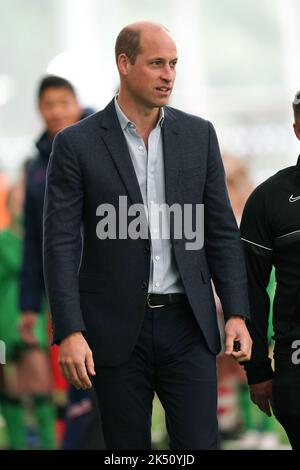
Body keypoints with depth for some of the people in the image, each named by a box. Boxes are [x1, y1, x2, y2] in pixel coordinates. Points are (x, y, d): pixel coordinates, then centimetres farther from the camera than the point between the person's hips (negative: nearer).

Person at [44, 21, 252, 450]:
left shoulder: (198, 135, 6)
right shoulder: (77, 144, -3)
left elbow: (222, 231, 9)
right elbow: (60, 244, -6)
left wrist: (237, 313, 0)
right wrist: (69, 333, -14)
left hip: (187, 323, 2)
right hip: (117, 329, -2)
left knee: (199, 446, -3)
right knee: (128, 448, 5)